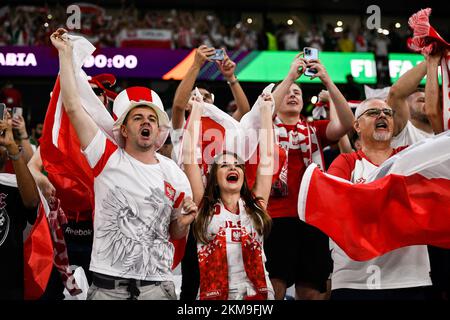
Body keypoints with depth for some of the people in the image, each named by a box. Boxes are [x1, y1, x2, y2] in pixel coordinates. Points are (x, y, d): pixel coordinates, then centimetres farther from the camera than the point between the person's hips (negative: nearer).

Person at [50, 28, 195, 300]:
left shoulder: (175, 175, 5)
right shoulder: (109, 159, -2)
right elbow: (73, 106, -7)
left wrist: (184, 222, -6)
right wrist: (65, 53, -4)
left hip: (157, 286, 2)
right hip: (108, 286, -2)